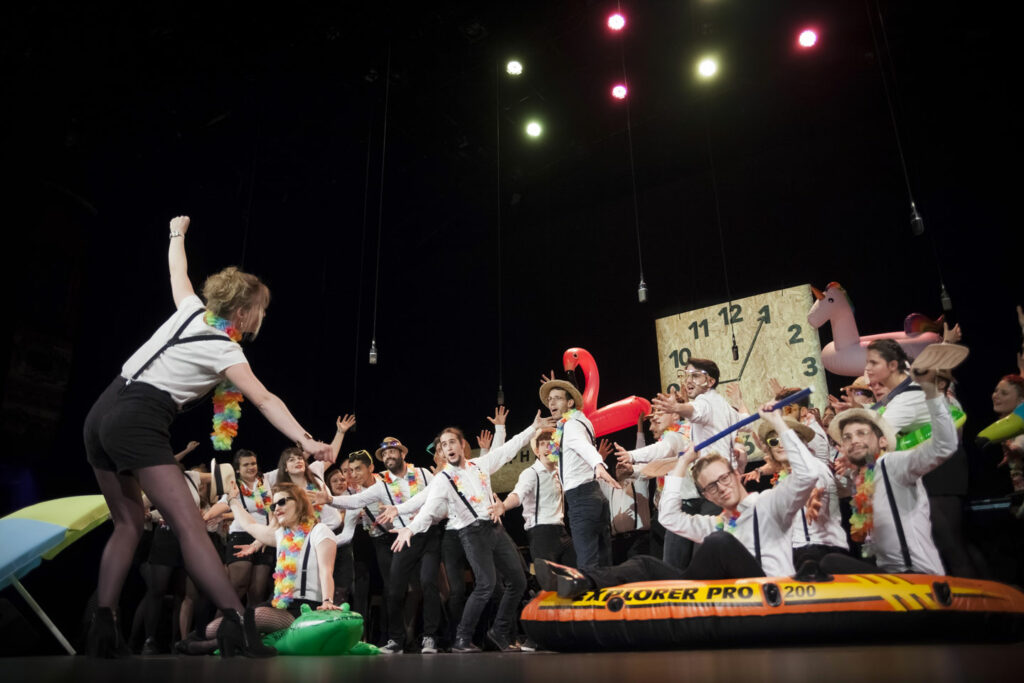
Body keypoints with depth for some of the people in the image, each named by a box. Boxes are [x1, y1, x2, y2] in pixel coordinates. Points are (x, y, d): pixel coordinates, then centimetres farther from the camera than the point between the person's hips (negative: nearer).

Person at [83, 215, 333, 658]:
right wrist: (305, 440, -24)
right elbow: (265, 401, -17)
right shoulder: (225, 351, -6)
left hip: (101, 415, 9)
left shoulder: (192, 310, 12)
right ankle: (236, 625, -25)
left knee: (128, 523, 16)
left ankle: (102, 629, 12)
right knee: (189, 524, -17)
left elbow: (177, 270, 31)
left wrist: (177, 233, 50)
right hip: (137, 423, -9)